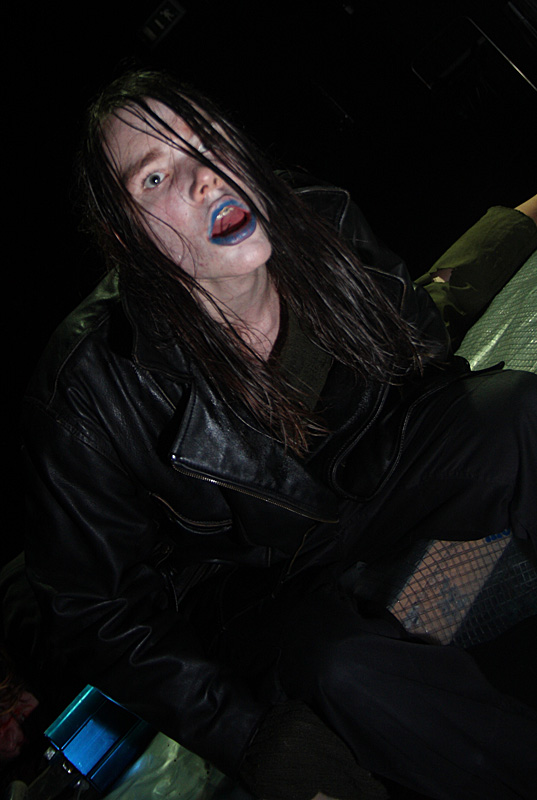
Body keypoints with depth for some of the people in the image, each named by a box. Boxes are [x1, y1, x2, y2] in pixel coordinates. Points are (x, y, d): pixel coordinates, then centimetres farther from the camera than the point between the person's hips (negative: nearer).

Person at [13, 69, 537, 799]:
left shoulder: (323, 223, -15)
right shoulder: (91, 394, -26)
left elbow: (423, 355, 5)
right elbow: (92, 613, -16)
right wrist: (257, 736, -24)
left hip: (380, 470, 4)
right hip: (254, 585, -3)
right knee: (347, 675, -34)